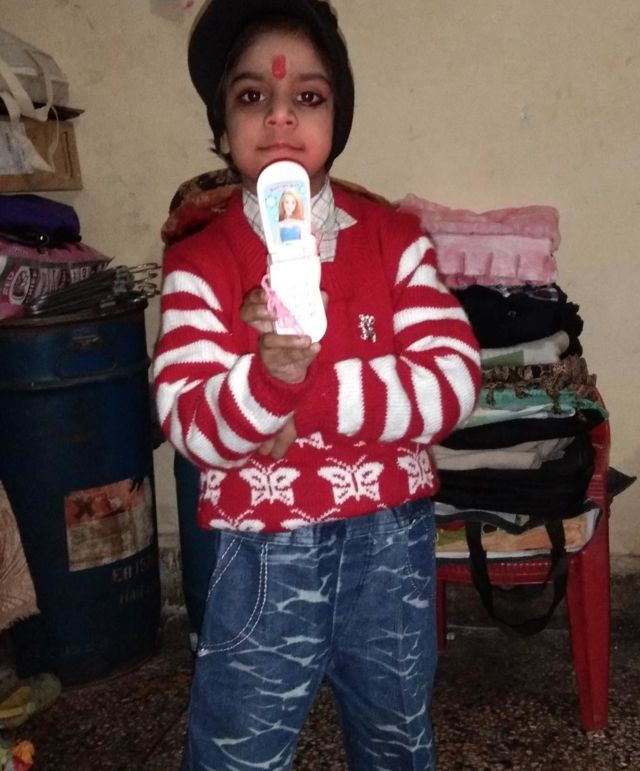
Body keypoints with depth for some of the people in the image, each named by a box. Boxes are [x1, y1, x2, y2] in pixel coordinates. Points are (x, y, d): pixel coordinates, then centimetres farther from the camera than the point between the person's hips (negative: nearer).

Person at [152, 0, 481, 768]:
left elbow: (453, 383, -14)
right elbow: (189, 426, -17)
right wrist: (272, 372, -37)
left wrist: (310, 397, -22)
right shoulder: (199, 262, -8)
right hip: (262, 554, -1)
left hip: (391, 541, 2)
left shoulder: (394, 239, -4)